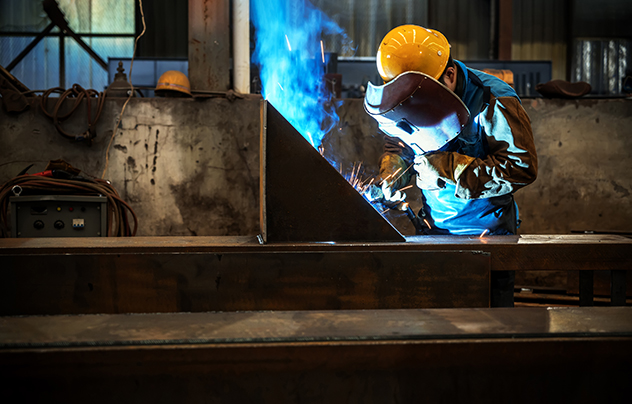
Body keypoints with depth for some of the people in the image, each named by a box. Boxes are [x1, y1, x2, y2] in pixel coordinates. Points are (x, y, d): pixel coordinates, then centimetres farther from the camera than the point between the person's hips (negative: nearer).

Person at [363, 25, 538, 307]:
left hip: (488, 233, -4)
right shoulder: (410, 100, -3)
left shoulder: (494, 103, -20)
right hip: (433, 229, 5)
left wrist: (449, 168, -27)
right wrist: (389, 180, -6)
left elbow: (521, 168, -24)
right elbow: (397, 146, 16)